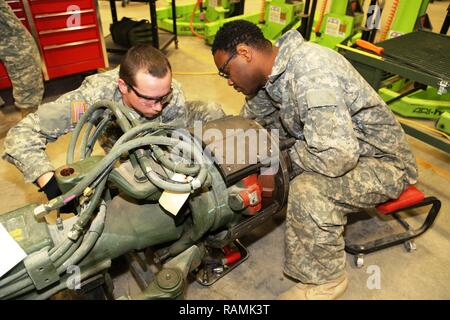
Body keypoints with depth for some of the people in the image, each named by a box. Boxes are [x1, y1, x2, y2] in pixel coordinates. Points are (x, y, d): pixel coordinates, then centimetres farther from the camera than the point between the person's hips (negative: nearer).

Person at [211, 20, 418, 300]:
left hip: (383, 162, -8)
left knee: (308, 190, -32)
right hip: (339, 143, 8)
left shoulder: (310, 71, -31)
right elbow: (252, 119, 11)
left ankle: (326, 281, -6)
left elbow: (336, 157, -37)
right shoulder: (274, 71, -4)